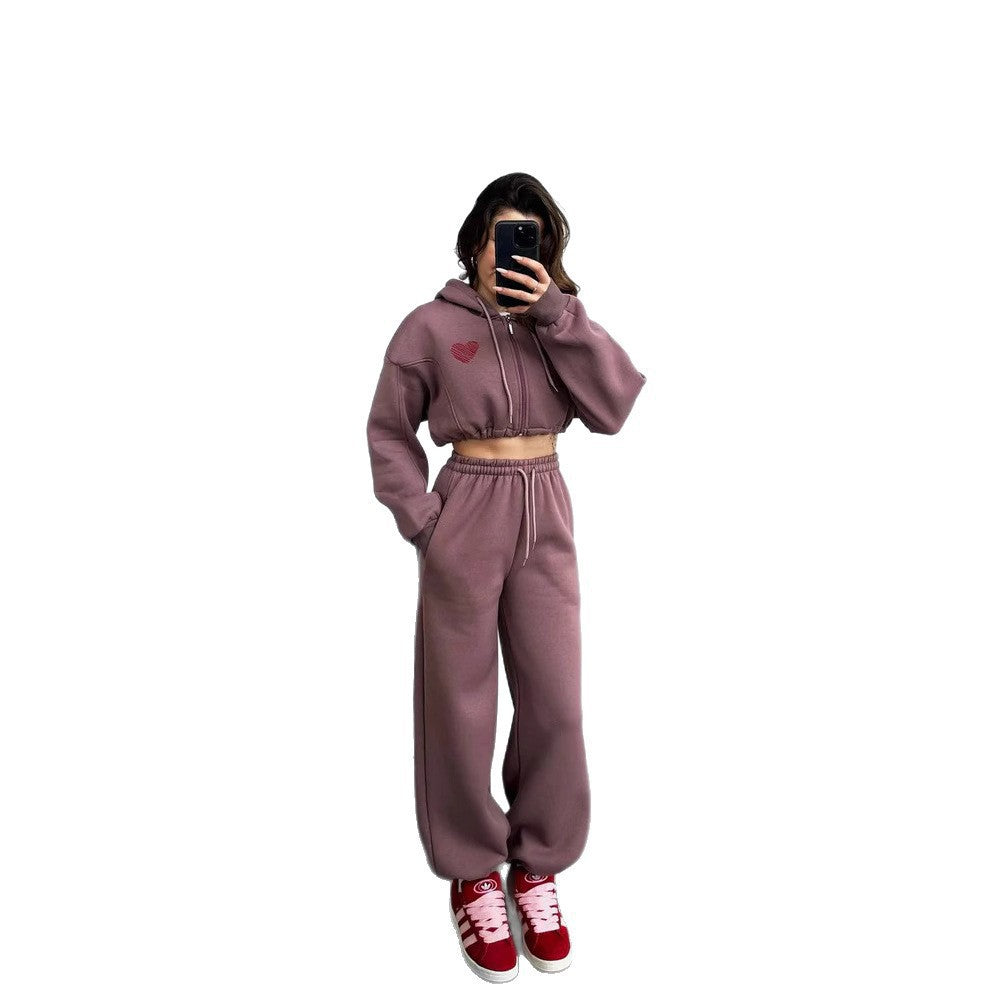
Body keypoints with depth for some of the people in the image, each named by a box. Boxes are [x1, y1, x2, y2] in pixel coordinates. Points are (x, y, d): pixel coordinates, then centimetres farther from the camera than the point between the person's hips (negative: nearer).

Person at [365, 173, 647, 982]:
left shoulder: (560, 321, 7)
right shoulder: (433, 325, -4)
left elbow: (616, 406, -7)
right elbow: (390, 431, 2)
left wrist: (556, 312, -14)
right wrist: (422, 520, -8)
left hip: (546, 521, 4)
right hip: (467, 518, -3)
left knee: (556, 703, 6)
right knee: (463, 703, 6)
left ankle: (536, 865, 28)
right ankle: (473, 874, 25)